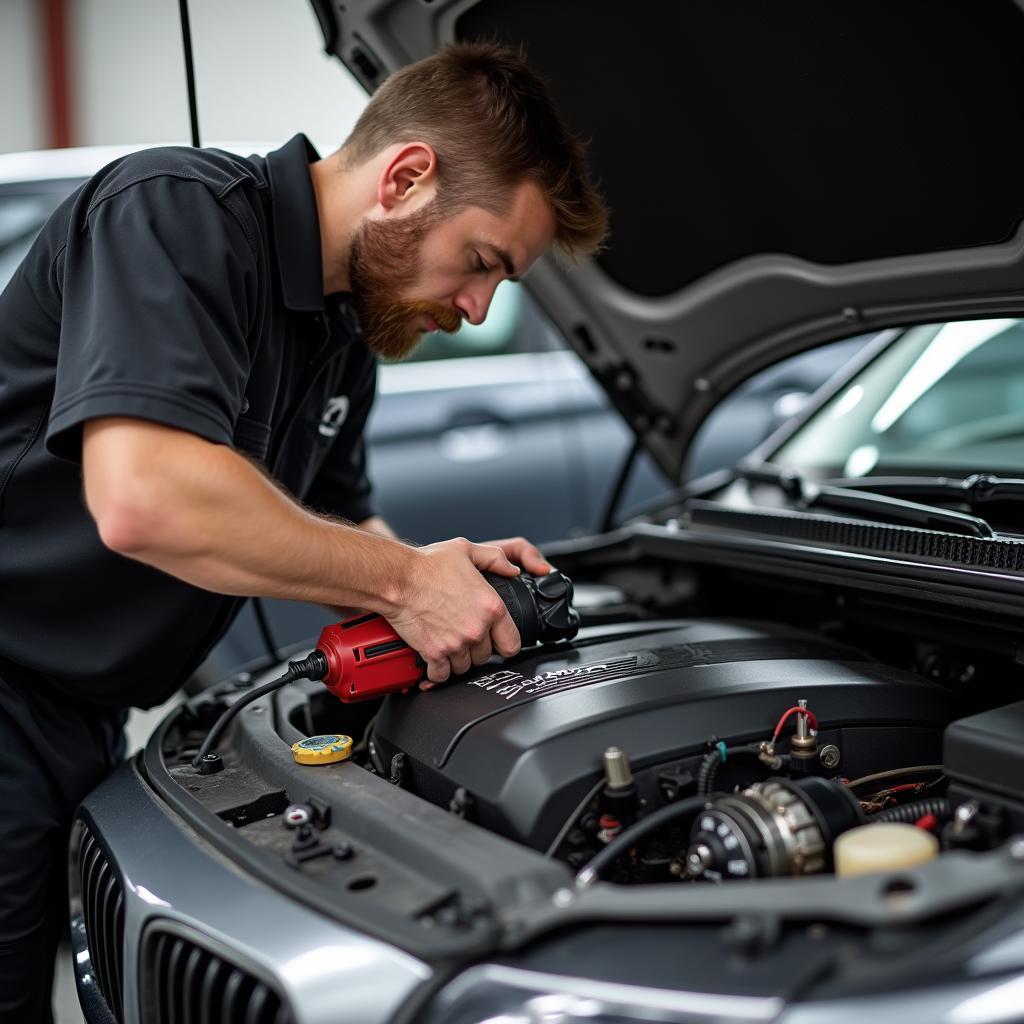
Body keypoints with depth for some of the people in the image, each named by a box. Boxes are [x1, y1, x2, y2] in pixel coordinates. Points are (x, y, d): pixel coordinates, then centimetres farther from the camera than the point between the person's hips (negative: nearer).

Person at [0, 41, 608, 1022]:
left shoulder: (347, 334, 9)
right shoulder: (179, 212, -20)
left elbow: (336, 518, 23)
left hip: (79, 722, 9)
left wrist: (443, 571, 1)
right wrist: (403, 580, -24)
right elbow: (143, 499, -35)